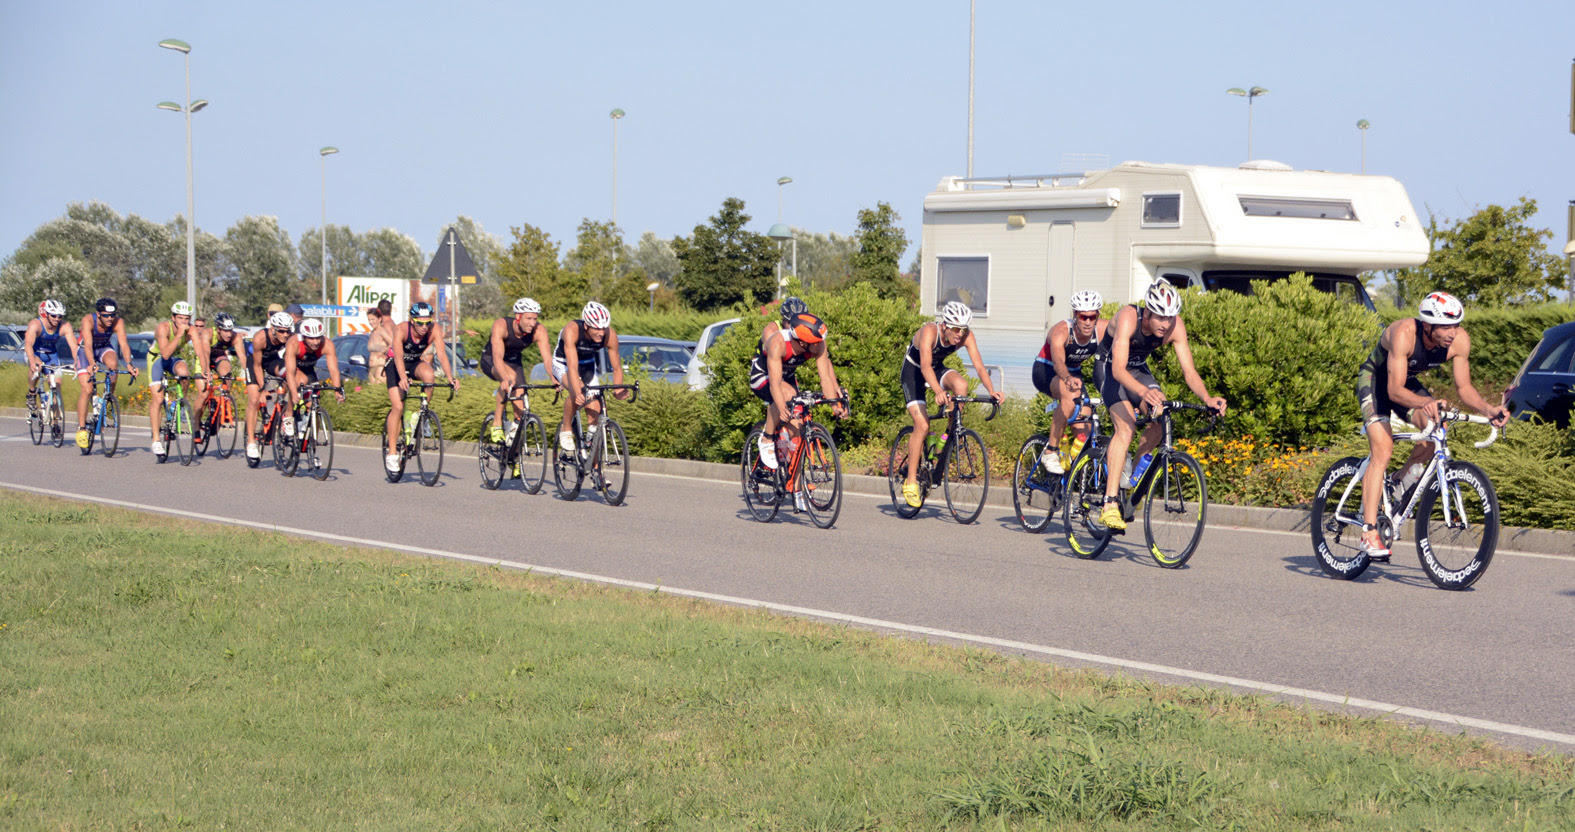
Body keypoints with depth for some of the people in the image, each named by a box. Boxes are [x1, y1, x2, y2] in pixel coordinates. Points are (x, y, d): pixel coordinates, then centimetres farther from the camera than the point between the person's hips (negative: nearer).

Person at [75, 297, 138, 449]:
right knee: (87, 390, -15)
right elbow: (88, 344, -43)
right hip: (85, 350, -2)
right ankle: (81, 428, -5)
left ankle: (109, 394, -8)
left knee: (113, 363, -34)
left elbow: (124, 344, -36)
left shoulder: (118, 323, -26)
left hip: (104, 348, 2)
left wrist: (129, 363, -53)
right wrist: (92, 364, -60)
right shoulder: (88, 320, -32)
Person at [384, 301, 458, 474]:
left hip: (416, 363, 2)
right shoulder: (401, 330, -31)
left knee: (429, 375, -33)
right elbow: (398, 356, -42)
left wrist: (450, 377, -48)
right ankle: (392, 452, -7)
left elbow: (442, 354, -33)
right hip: (396, 365, -2)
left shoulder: (434, 329, -25)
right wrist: (403, 378, -58)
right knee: (398, 407, -16)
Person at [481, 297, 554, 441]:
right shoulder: (501, 325, -36)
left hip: (514, 360, 4)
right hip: (490, 360, -4)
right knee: (511, 376, -36)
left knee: (520, 410, -11)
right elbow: (497, 357, -47)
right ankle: (497, 424, -24)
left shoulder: (539, 331, -26)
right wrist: (506, 378, -64)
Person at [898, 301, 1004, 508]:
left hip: (937, 368, 4)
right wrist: (938, 391, -62)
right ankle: (910, 481, -8)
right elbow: (925, 366, -46)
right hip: (913, 370, -4)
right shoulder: (930, 331, -33)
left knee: (961, 384, -30)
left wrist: (991, 391, -44)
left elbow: (979, 365, -27)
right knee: (922, 425, -17)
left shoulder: (966, 336, -20)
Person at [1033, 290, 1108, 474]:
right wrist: (1068, 379, -69)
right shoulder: (1061, 331, -32)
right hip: (1046, 372, -5)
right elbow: (1058, 361, -48)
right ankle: (1051, 452, -26)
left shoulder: (1103, 329, -20)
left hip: (1074, 372, 5)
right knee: (1070, 396, -37)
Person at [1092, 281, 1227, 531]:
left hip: (1138, 369, 5)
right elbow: (1118, 369, -44)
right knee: (1126, 426, -26)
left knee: (1159, 421, -18)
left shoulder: (1175, 326, -22)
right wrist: (1143, 391, -61)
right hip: (1109, 368, -5)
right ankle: (1109, 505, -32)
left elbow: (1189, 370, -21)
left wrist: (1207, 398, -39)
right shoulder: (1128, 318, -35)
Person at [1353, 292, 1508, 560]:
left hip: (1408, 381, 5)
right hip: (1376, 380, -5)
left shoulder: (1459, 340, -21)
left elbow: (1464, 388, -12)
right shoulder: (1404, 334, -36)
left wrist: (1487, 409, -30)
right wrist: (1426, 402, -56)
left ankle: (1402, 482, 5)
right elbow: (1395, 390, -38)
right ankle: (1368, 532, -22)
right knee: (1383, 450, -21)